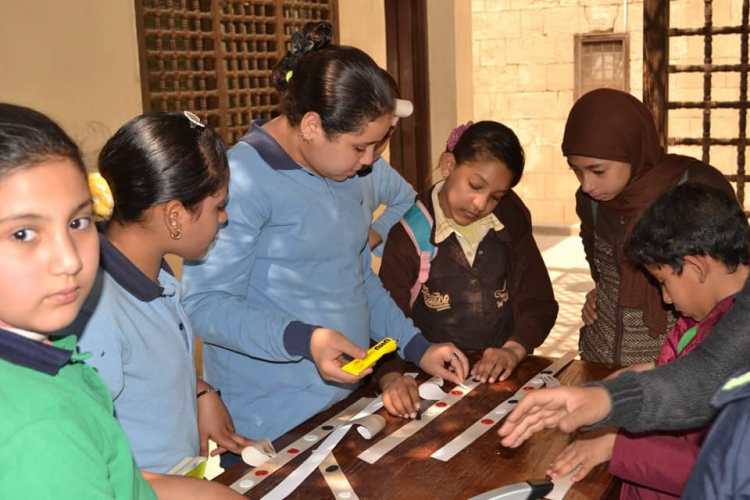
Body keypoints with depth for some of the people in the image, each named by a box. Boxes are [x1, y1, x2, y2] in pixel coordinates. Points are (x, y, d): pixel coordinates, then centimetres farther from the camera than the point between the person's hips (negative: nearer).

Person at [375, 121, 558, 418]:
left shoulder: (511, 218, 4)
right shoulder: (410, 232, -9)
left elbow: (538, 300, 7)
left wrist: (515, 349, -12)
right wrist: (390, 377, -32)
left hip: (500, 374, 2)